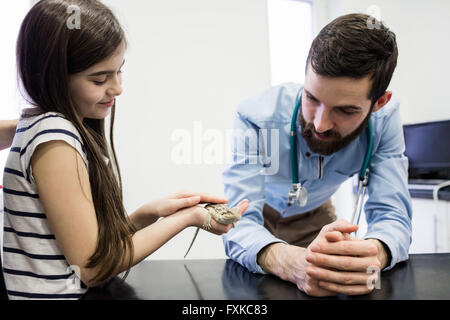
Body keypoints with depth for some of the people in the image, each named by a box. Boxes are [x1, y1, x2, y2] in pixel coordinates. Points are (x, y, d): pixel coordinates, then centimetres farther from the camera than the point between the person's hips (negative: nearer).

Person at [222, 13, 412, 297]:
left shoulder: (384, 119, -26)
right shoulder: (257, 117, -34)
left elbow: (392, 214, -26)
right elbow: (240, 223, -37)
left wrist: (373, 255, -50)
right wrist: (292, 263, -60)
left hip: (314, 214, 3)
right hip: (260, 211, -2)